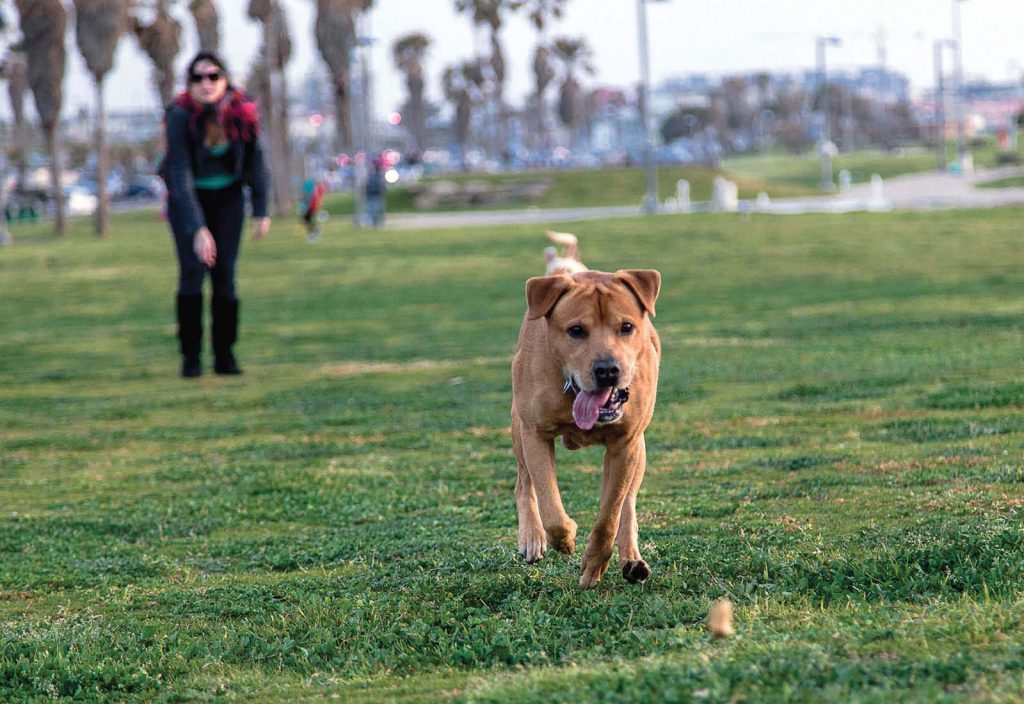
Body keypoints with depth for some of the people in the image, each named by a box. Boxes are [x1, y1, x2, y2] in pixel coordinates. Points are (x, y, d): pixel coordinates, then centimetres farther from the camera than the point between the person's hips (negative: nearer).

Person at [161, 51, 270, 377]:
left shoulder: (243, 112, -20)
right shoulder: (180, 117, -28)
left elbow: (255, 160, -5)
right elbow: (180, 174, -32)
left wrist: (261, 211, -6)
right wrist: (197, 229, -38)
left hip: (227, 196, 2)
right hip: (188, 198, -2)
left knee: (224, 274, -6)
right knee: (193, 270, -15)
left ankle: (224, 355, 3)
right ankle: (190, 356, -6)